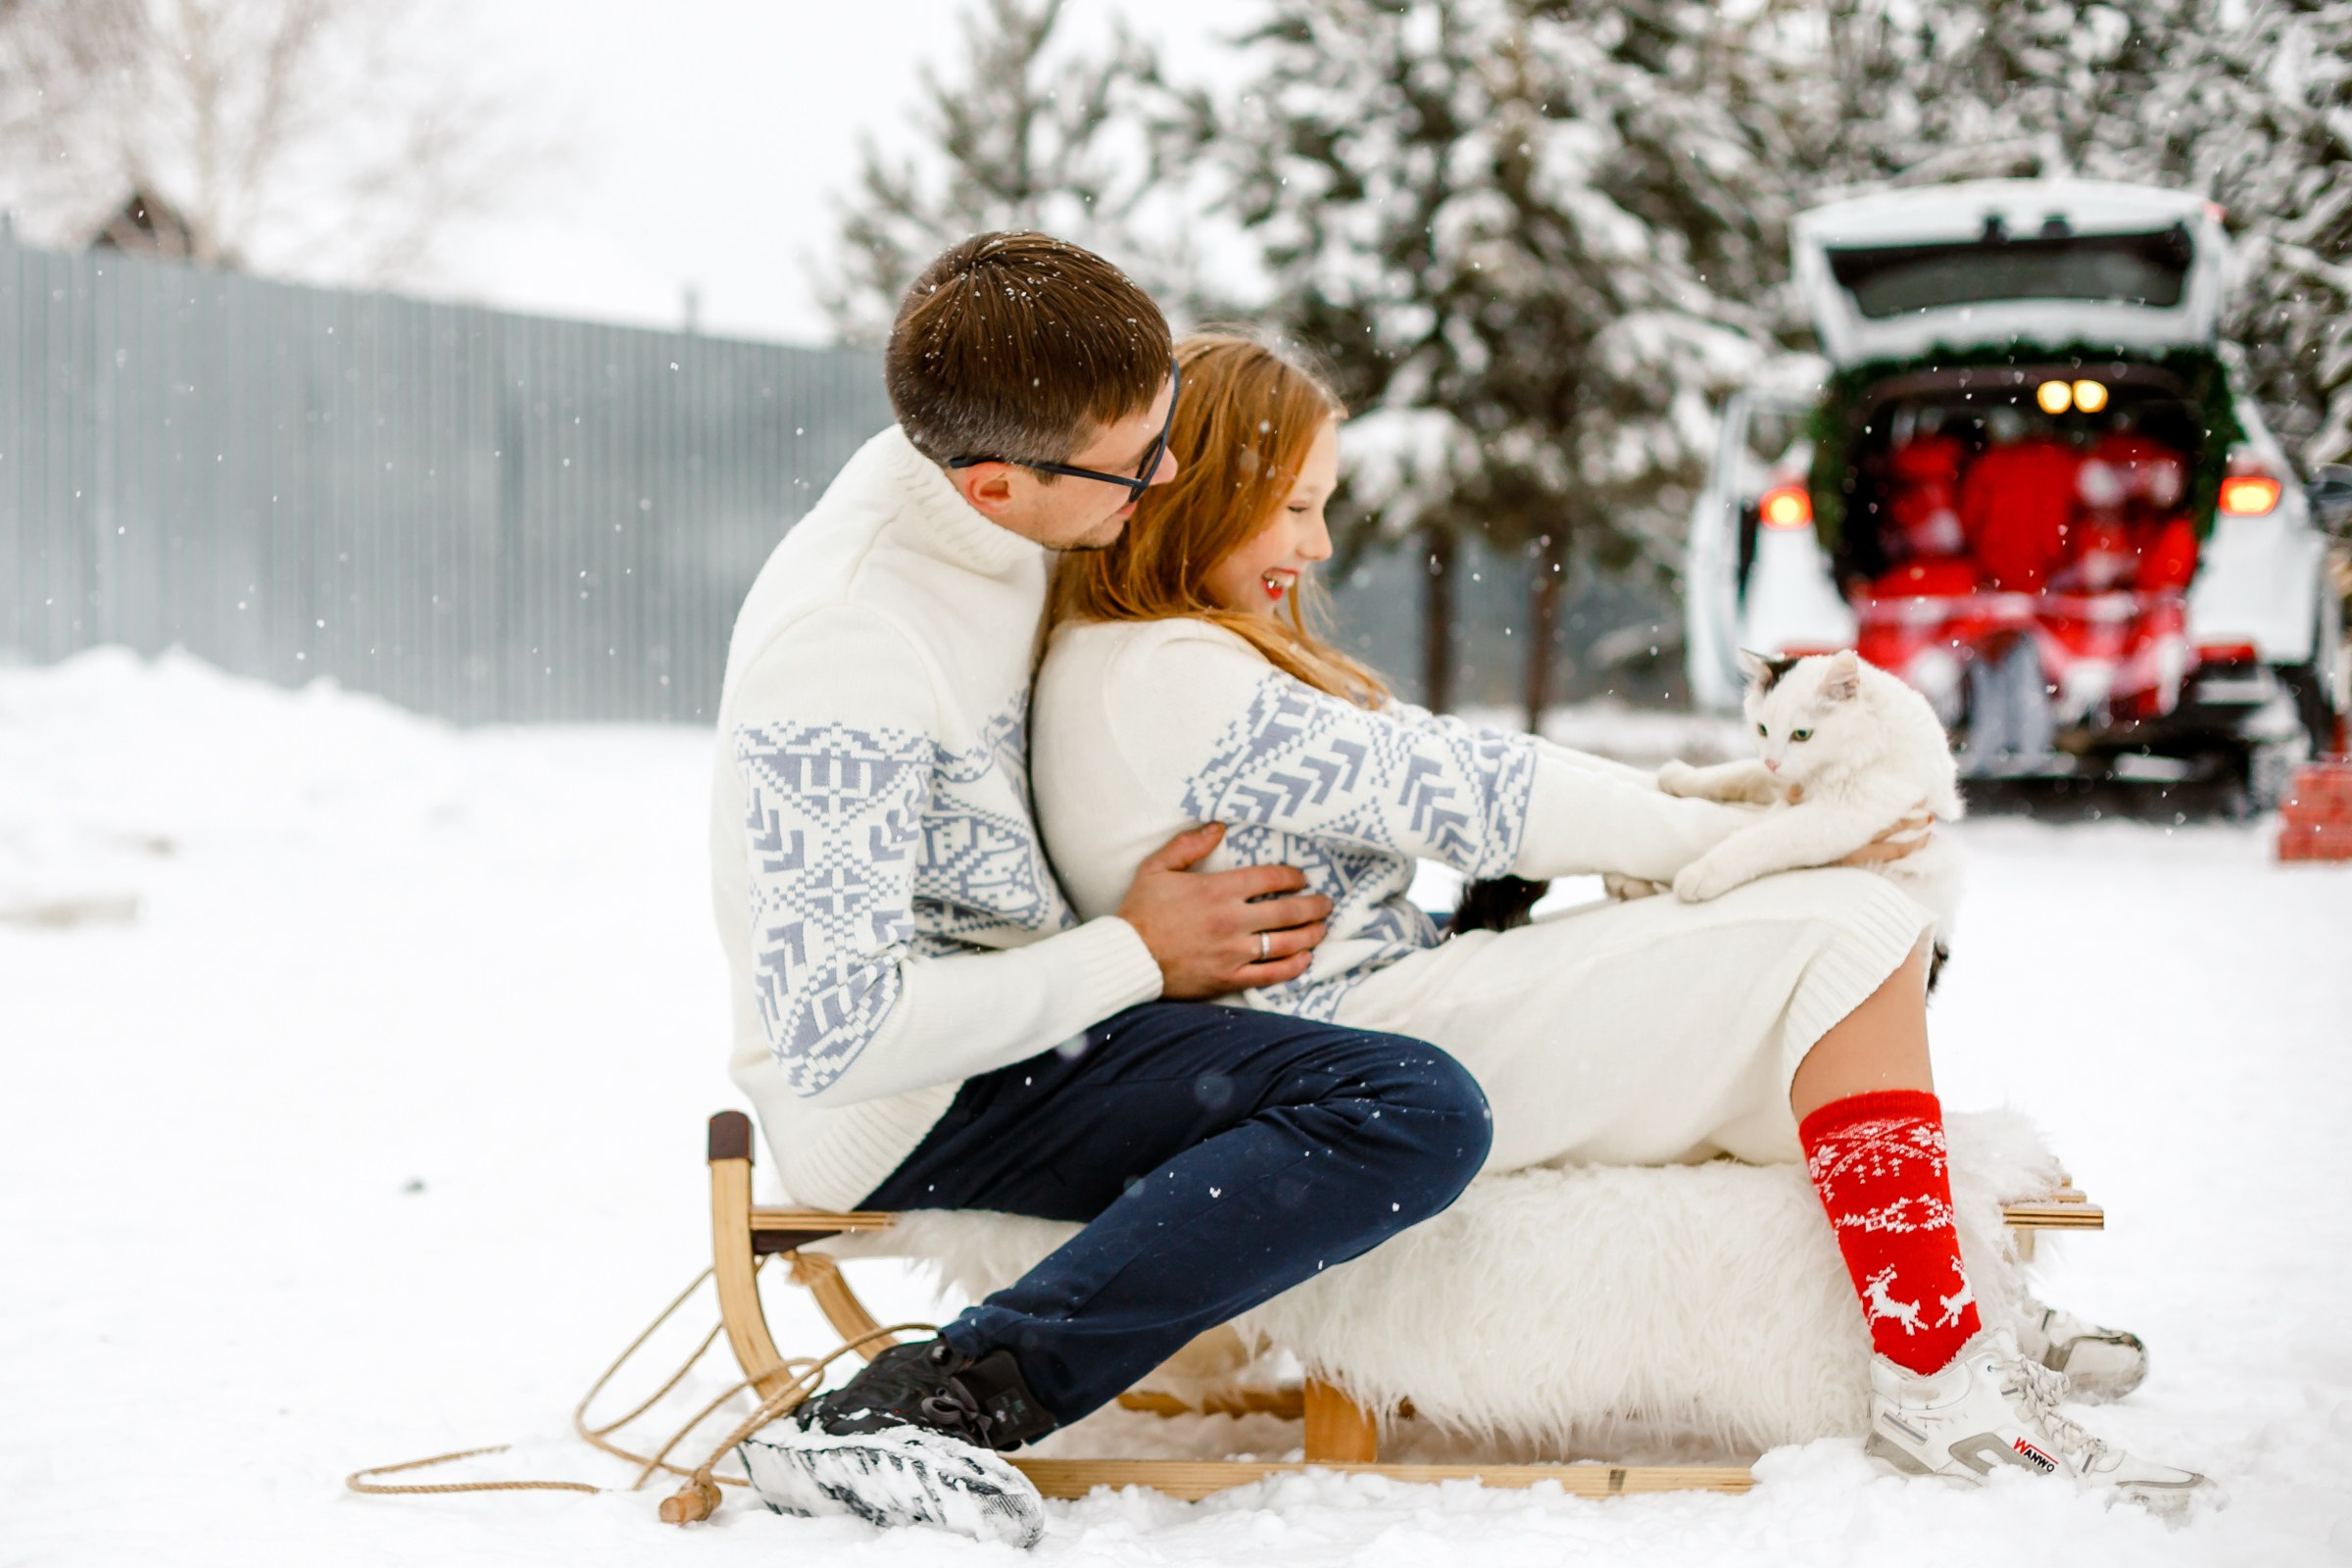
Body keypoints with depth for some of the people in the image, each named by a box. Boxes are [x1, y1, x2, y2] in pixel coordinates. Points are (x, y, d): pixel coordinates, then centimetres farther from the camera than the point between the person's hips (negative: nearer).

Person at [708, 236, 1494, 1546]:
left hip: (1016, 1019, 10)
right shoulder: (847, 654, -28)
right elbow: (833, 1032, -28)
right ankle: (930, 1406, -25)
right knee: (1416, 1112, -28)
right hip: (912, 1116, -10)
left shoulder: (980, 497, 0)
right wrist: (1134, 957, -18)